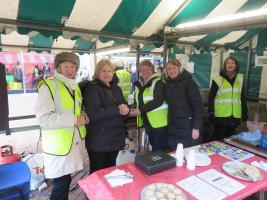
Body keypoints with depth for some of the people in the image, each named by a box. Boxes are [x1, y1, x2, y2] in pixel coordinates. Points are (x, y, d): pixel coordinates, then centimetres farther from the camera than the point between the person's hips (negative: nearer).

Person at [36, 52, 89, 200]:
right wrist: (73, 120, -19)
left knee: (66, 181, 18)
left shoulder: (75, 86, 13)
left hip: (75, 142, 7)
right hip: (59, 145, -7)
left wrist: (83, 116, 1)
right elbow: (43, 118, -20)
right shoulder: (48, 86, -11)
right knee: (61, 185, 2)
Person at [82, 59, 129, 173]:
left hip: (115, 137, 7)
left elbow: (124, 105, 15)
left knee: (111, 170, 21)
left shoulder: (115, 88, 13)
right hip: (99, 141, -7)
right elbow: (92, 114, -24)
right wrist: (117, 110, -25)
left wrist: (125, 109, -10)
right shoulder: (92, 88, -11)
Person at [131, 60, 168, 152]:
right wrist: (134, 110, 3)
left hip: (159, 122, -7)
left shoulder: (158, 82, -12)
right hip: (147, 122, 8)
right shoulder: (139, 84, 12)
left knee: (158, 150, 0)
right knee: (153, 147, 21)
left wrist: (140, 110, -24)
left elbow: (158, 101, -23)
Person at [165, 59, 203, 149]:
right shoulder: (168, 83, 7)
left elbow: (198, 105, -13)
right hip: (172, 128, 5)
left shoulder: (188, 82, -9)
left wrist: (196, 127, -18)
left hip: (187, 127, -5)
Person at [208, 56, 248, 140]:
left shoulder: (240, 79, 9)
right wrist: (211, 113, -10)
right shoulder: (218, 79, -5)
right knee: (218, 138, 3)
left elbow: (243, 97, 15)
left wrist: (245, 112, 12)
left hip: (235, 116, 4)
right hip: (220, 116, -4)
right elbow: (211, 98, -5)